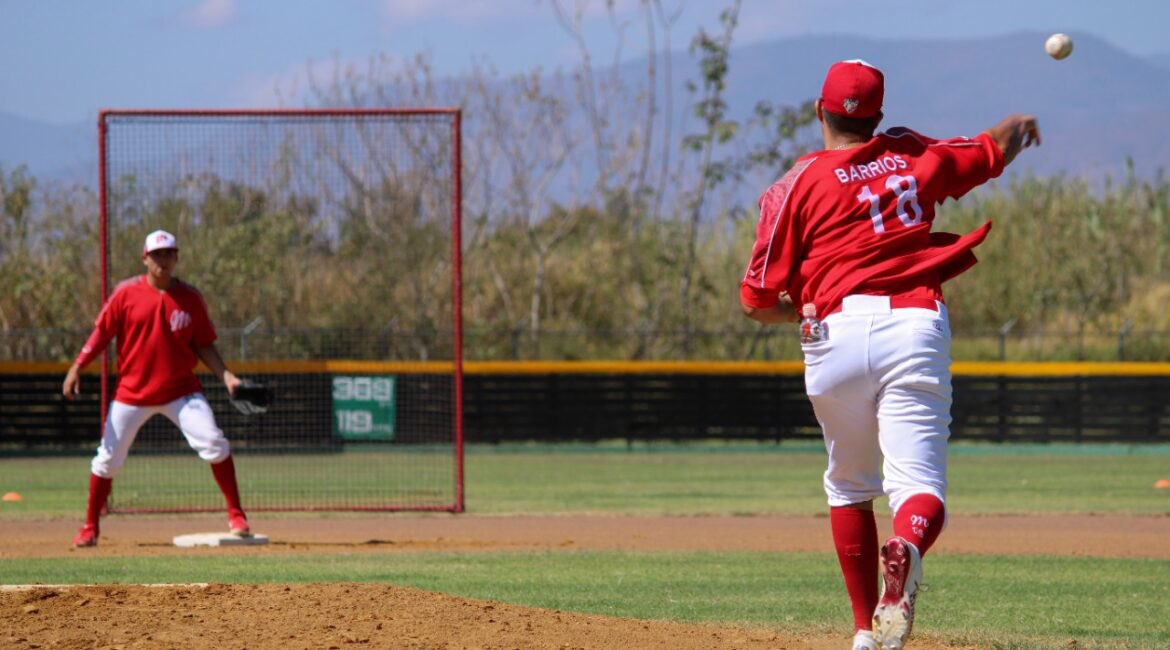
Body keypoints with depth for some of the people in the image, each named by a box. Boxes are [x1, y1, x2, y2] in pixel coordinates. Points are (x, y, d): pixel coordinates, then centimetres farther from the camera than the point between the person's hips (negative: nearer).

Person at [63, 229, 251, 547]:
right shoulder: (126, 292, -3)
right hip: (132, 390, 0)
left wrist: (226, 375, -9)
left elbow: (203, 345, 4)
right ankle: (90, 528, 17)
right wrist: (76, 368, -10)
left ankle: (236, 515, -5)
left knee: (214, 443, -16)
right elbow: (102, 333, -1)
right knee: (108, 458, 2)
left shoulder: (190, 298, 1)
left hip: (180, 389, 0)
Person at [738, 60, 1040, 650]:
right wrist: (1023, 128, 56)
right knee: (920, 484, -7)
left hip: (835, 333, 0)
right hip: (915, 327, 0)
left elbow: (757, 303, 3)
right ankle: (906, 550, -43)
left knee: (850, 486, 19)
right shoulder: (917, 157, 14)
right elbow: (998, 148, 33)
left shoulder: (797, 186, 6)